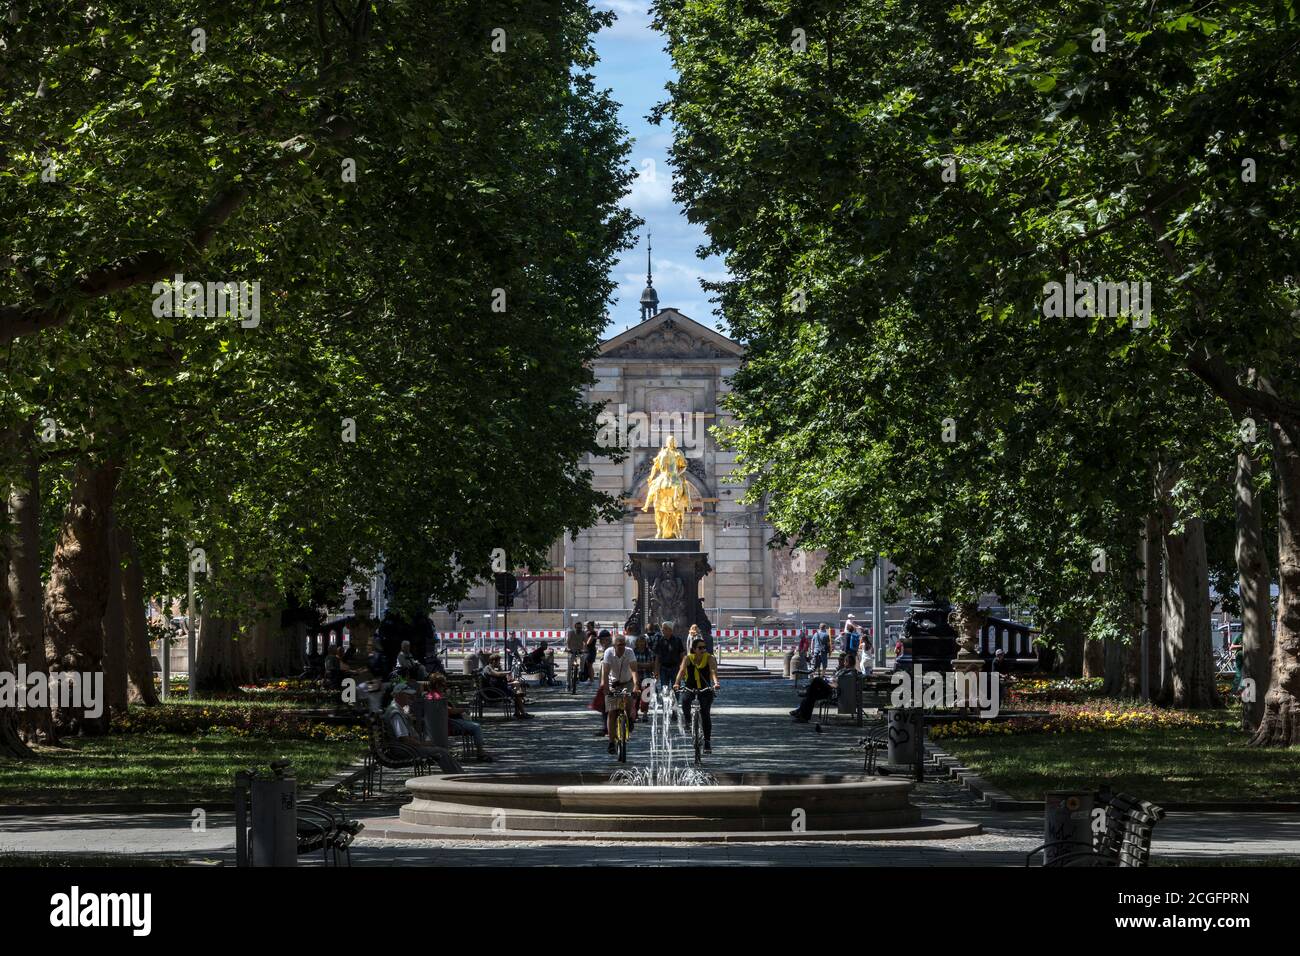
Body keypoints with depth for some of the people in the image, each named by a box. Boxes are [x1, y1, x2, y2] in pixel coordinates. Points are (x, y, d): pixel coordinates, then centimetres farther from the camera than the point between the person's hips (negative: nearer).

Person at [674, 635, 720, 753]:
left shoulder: (709, 658, -7)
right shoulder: (688, 658, -6)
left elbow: (713, 671, -24)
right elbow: (682, 670, -21)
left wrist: (716, 682, -44)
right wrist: (677, 683, -40)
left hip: (705, 690, 0)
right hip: (690, 689, 0)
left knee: (705, 713, -10)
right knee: (685, 700, -31)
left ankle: (707, 742, -2)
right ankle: (688, 721, -4)